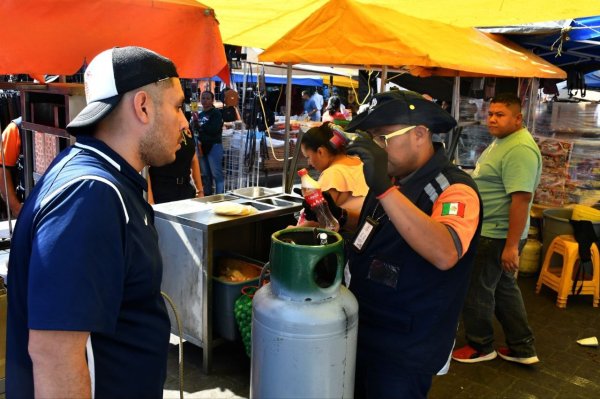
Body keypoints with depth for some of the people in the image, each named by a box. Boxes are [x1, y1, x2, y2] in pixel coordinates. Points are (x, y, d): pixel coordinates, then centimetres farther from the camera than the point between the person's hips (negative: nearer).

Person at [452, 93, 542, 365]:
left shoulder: (520, 149, -23)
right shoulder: (502, 140, 10)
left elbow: (521, 198, -28)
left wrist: (512, 245, -28)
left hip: (496, 235, -10)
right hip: (491, 230, 10)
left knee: (475, 290, 5)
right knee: (504, 288, 18)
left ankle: (480, 346, 25)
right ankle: (522, 348, 30)